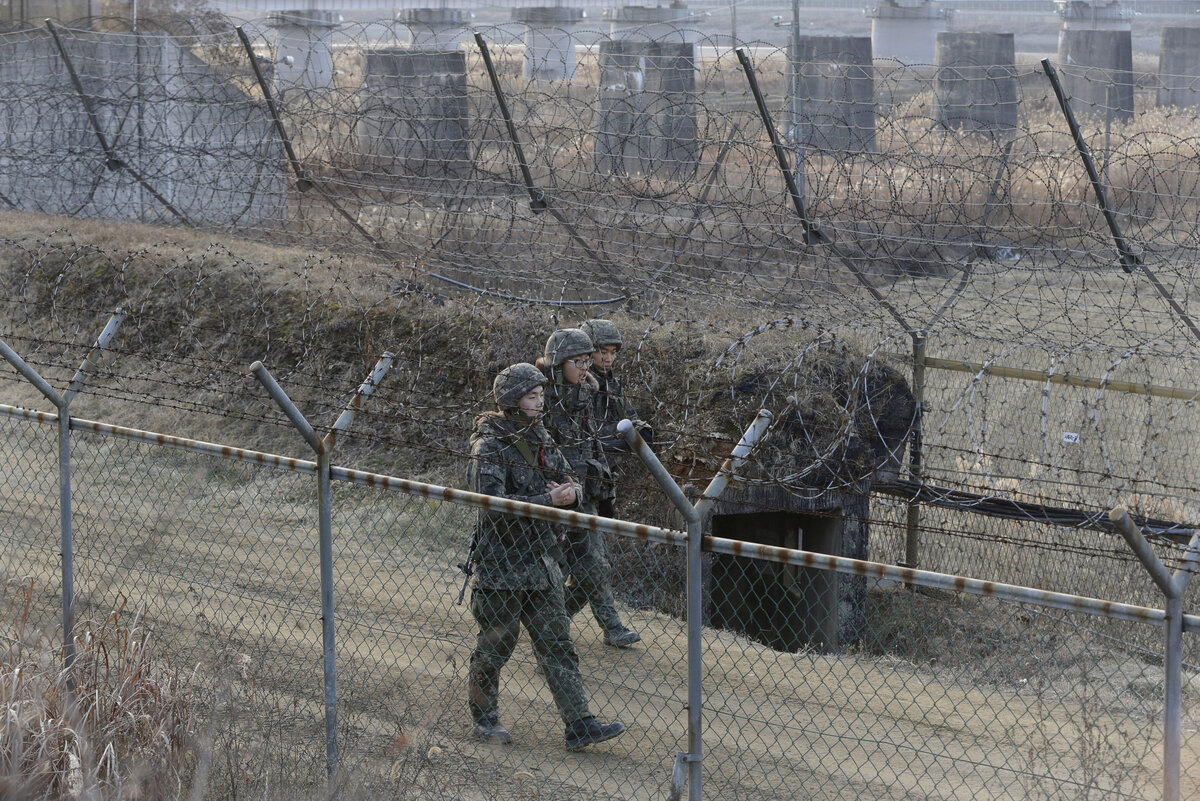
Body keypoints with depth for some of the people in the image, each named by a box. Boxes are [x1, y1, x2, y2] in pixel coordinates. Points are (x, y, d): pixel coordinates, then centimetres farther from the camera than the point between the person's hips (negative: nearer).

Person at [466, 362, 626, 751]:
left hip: (541, 563, 7)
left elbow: (569, 482, 15)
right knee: (496, 643, 6)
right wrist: (549, 500, -24)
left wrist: (569, 492, -10)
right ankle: (483, 718, 24)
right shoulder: (491, 446, -15)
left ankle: (578, 725, 1)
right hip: (501, 562, -7)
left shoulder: (541, 440, 9)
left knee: (557, 642, 3)